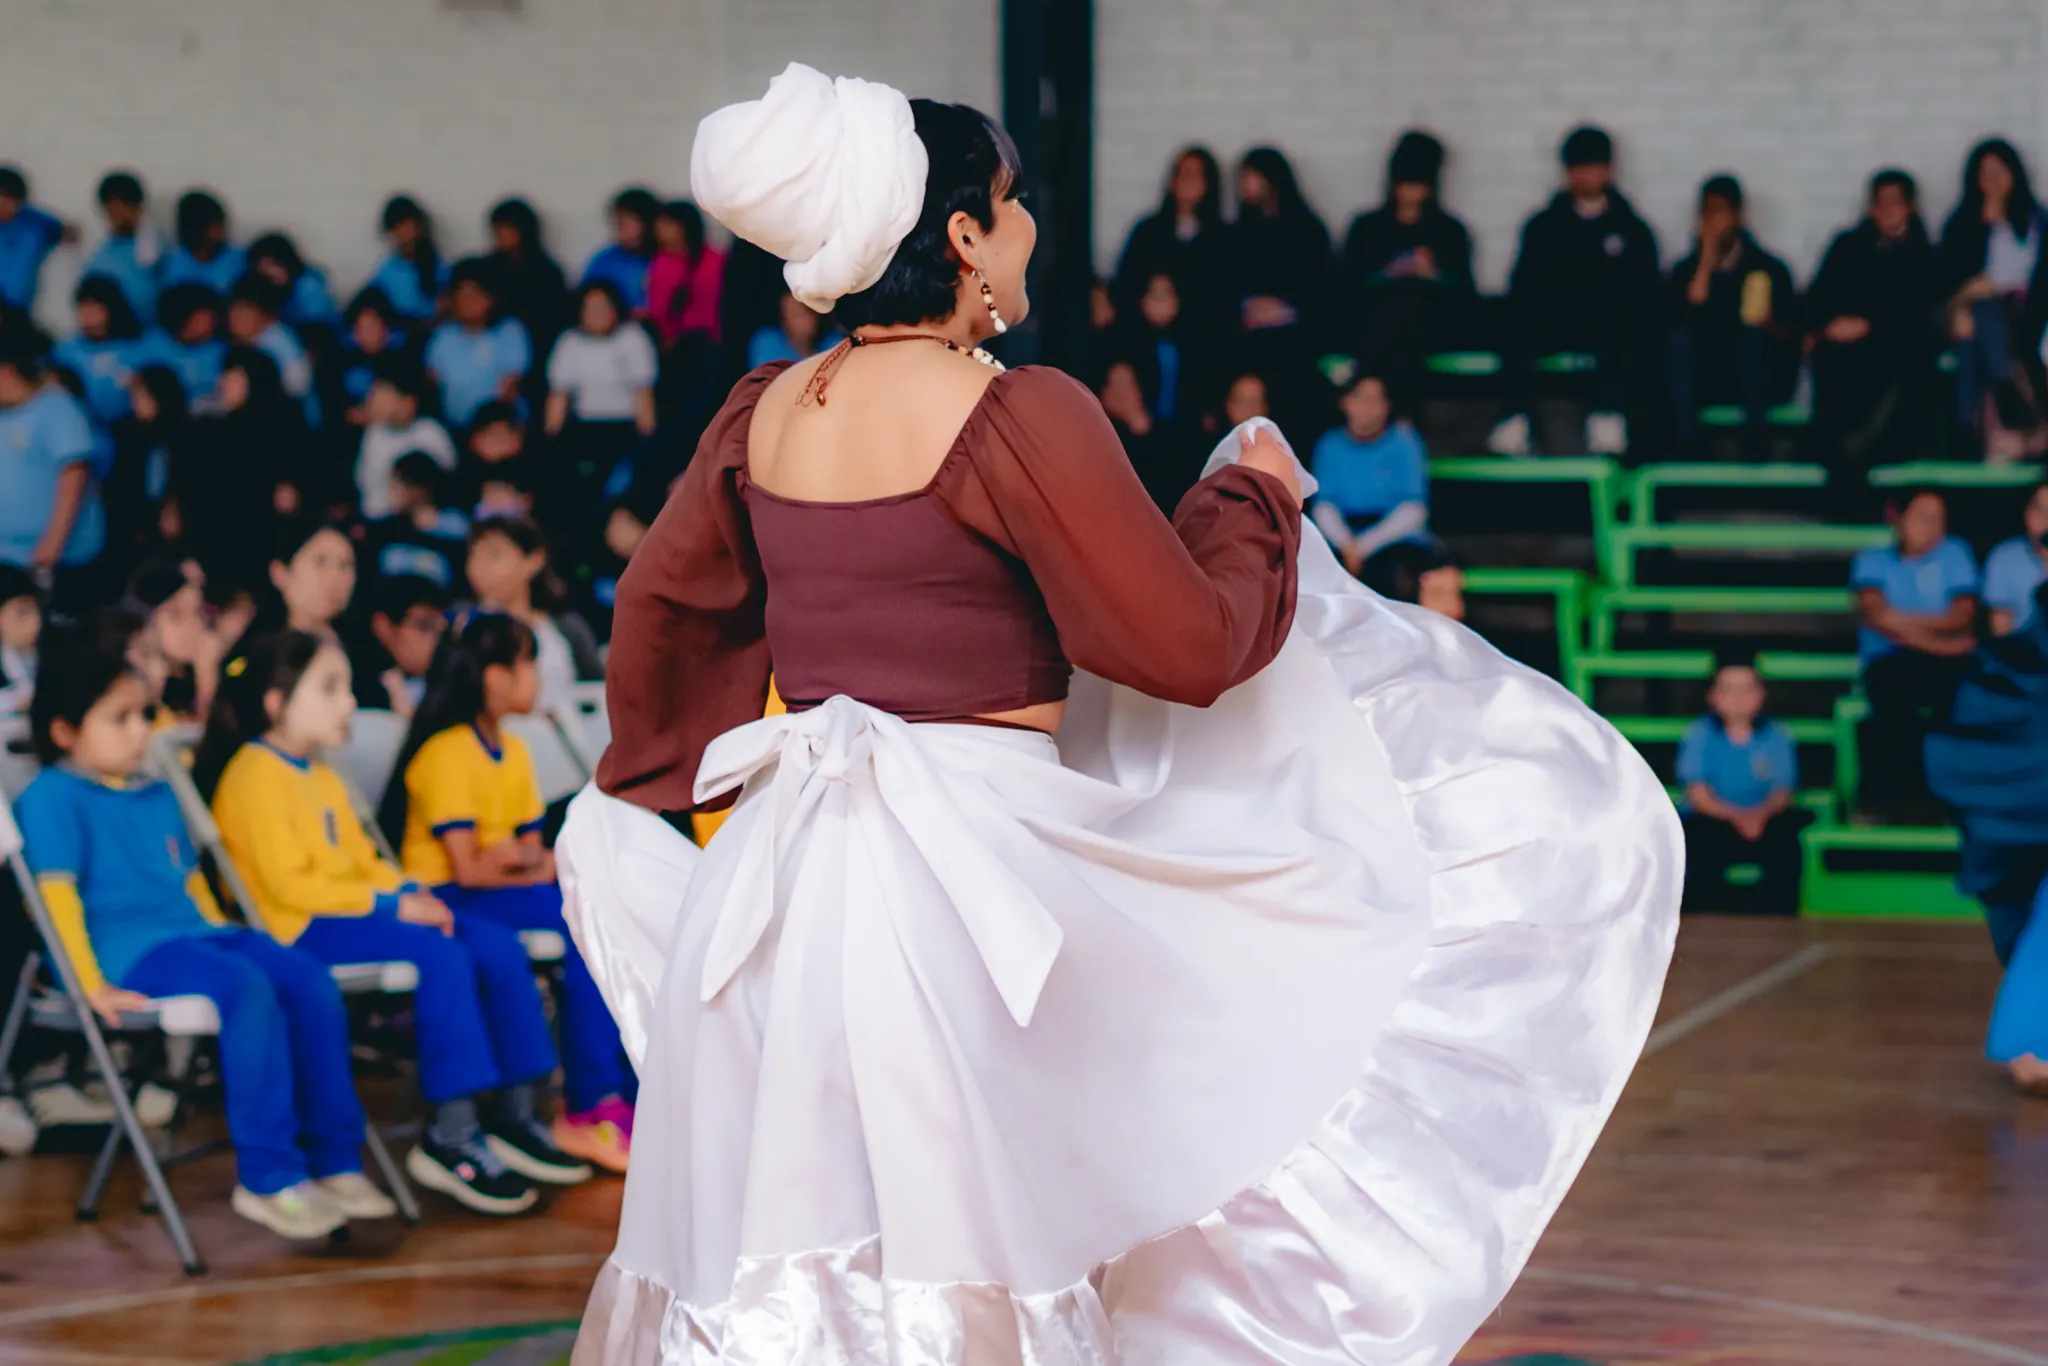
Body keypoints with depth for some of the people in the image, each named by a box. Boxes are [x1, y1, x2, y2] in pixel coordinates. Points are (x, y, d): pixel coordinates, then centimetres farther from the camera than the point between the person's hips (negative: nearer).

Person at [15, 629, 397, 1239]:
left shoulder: (157, 795, 23)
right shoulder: (53, 796, -2)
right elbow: (57, 891, -11)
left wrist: (224, 937, 16)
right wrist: (93, 985, -20)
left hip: (196, 933, 8)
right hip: (129, 950, -8)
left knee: (309, 978, -16)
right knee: (248, 988, -32)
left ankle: (335, 1160, -13)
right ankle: (268, 1178, -29)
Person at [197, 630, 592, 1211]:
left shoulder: (322, 776, 22)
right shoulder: (255, 774, -10)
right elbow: (290, 884, -18)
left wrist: (411, 892, -1)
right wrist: (391, 904, -18)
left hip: (349, 910, 10)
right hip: (300, 927, -10)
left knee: (499, 945, -4)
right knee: (443, 957, -29)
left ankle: (514, 1113, 1)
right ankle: (451, 1135, -24)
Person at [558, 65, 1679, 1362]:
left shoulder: (763, 415, 8)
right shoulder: (1018, 416, -12)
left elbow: (659, 603, 23)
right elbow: (1192, 647, -10)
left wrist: (650, 780, 40)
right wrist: (1256, 505, 9)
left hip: (776, 865, 7)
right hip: (970, 880, -6)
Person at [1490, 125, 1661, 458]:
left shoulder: (1631, 230, 18)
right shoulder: (1543, 226, 21)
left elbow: (1647, 291, 10)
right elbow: (1522, 284, 12)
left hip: (1611, 329, -1)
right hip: (1552, 323, 1)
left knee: (1615, 312, -37)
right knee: (1522, 315, -33)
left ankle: (1609, 419, -50)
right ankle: (1515, 421, -46)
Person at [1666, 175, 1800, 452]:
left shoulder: (1769, 268, 4)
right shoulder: (1686, 270, 6)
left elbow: (1791, 335, 1)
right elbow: (1682, 323, -13)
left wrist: (1769, 324, -21)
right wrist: (1705, 263, -13)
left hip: (1759, 379, -1)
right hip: (1703, 382, 1)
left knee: (1752, 335, -29)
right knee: (1680, 336, -25)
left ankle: (1753, 440, -30)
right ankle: (1686, 440, -33)